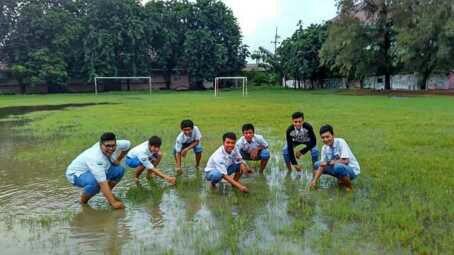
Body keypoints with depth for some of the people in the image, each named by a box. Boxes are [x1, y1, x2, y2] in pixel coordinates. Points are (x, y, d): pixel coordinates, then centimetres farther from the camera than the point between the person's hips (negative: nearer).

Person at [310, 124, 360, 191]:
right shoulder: (324, 148, -5)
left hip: (352, 170, -7)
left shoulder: (340, 142, -22)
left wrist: (329, 162, -22)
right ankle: (341, 180, 9)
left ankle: (348, 186, -8)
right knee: (317, 164, 0)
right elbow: (322, 165, -3)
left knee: (338, 167, -38)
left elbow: (345, 161, -28)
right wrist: (314, 180, -14)